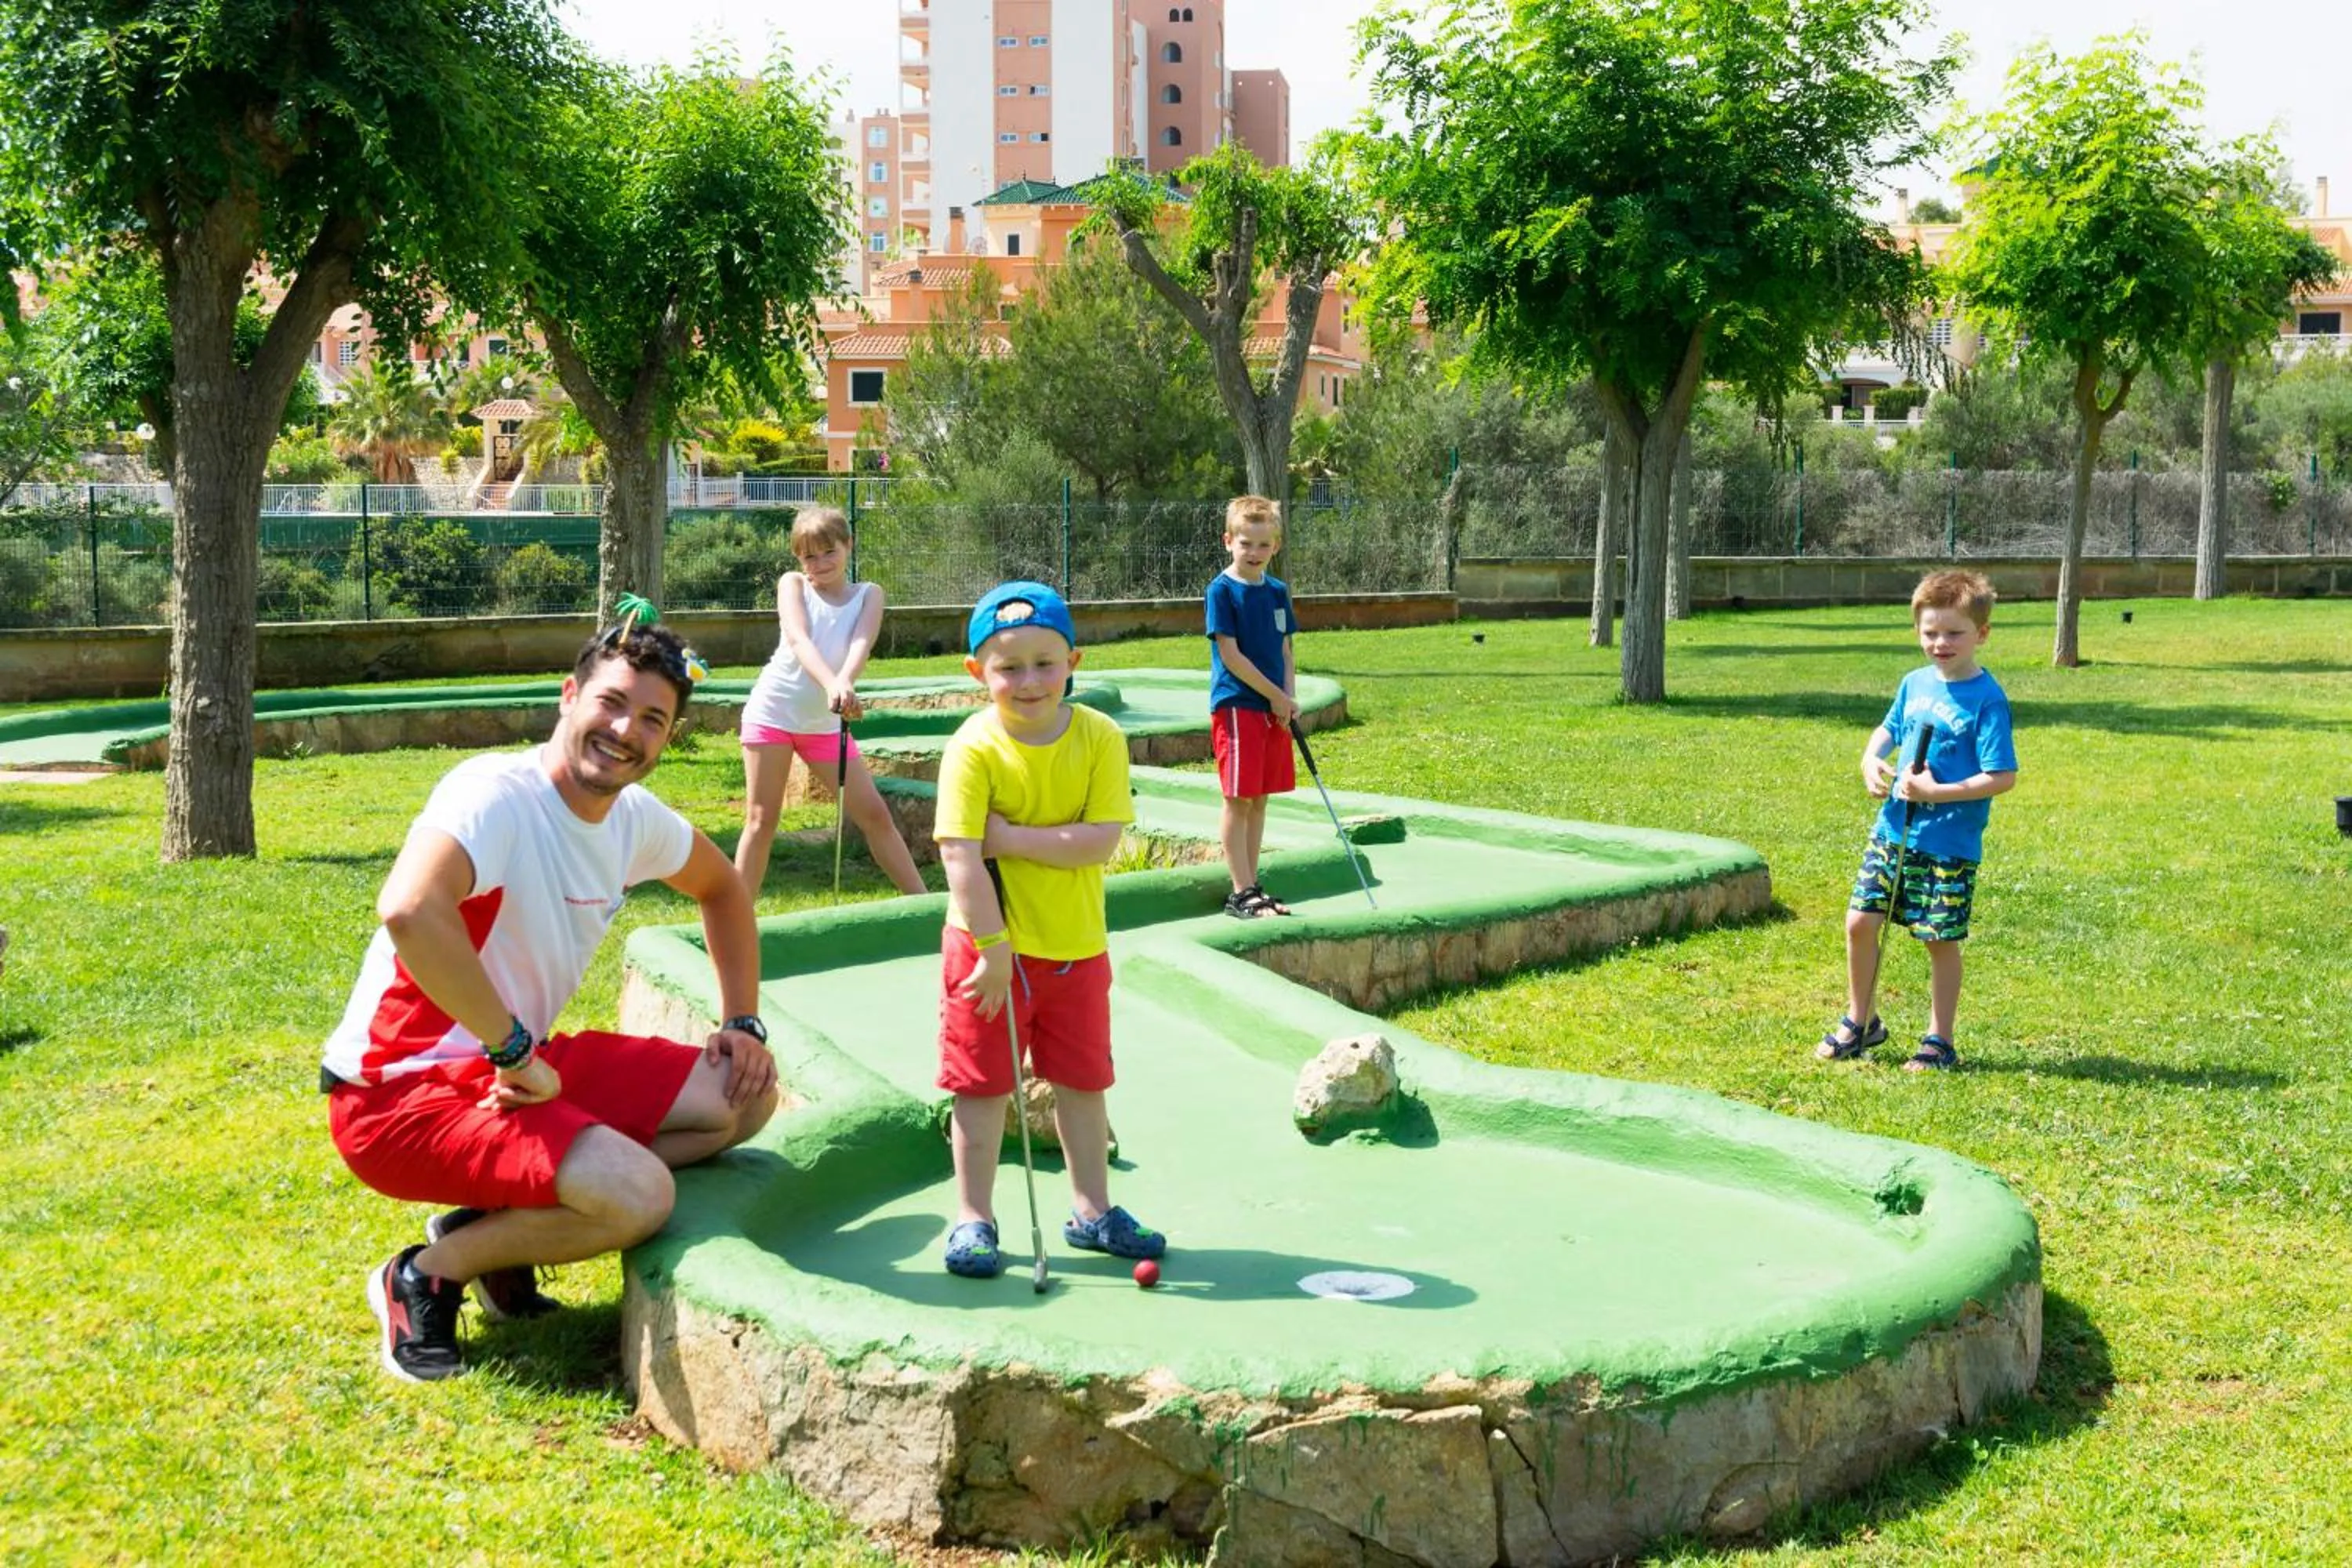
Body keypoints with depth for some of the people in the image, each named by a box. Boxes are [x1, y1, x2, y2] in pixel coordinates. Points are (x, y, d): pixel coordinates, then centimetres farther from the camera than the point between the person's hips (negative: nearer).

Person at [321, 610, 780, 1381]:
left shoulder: (636, 819, 4)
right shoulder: (496, 793, -22)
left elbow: (722, 889, 25)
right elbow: (408, 911, -41)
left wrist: (744, 1025, 13)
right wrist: (515, 1051, -31)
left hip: (520, 1069, 9)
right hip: (398, 1093, -9)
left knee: (744, 1099, 2)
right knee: (639, 1195, -28)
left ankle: (501, 1220, 5)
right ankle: (426, 1275, -3)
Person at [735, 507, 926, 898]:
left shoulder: (868, 594, 2)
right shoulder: (792, 585, -3)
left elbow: (861, 644, -18)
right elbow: (798, 639, -22)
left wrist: (846, 682, -41)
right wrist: (831, 684, -42)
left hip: (825, 720, 2)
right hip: (773, 711, -2)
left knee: (874, 814, 3)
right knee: (761, 819, -1)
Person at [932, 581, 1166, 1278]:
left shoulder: (1100, 738, -8)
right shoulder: (974, 748, -15)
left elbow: (1099, 841, -18)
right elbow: (960, 858, -21)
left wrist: (1008, 836, -23)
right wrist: (993, 949, -24)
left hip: (1077, 945, 3)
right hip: (990, 945, -3)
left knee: (1083, 1081, 14)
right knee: (982, 1085, 4)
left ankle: (1092, 1210, 29)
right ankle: (973, 1218, 17)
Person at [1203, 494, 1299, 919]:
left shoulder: (1277, 592, 11)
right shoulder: (1222, 590, -8)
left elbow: (1284, 653, 14)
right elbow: (1230, 654, -13)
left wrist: (1290, 699, -2)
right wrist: (1276, 696, -12)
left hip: (1273, 708, 6)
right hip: (1236, 705, -6)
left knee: (1260, 799, 10)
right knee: (1238, 800, -4)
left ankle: (1252, 885, 17)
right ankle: (1240, 893, 0)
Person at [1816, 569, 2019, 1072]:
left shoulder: (1987, 700, -13)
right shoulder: (1915, 683, 7)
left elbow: (2002, 777, -17)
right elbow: (1888, 729, 24)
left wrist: (1938, 793, -23)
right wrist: (1872, 761, 3)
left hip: (1950, 846, -6)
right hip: (1892, 831, 6)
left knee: (1942, 942, 5)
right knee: (1860, 921, 4)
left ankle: (1939, 1041, 21)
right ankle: (1859, 1022, 23)